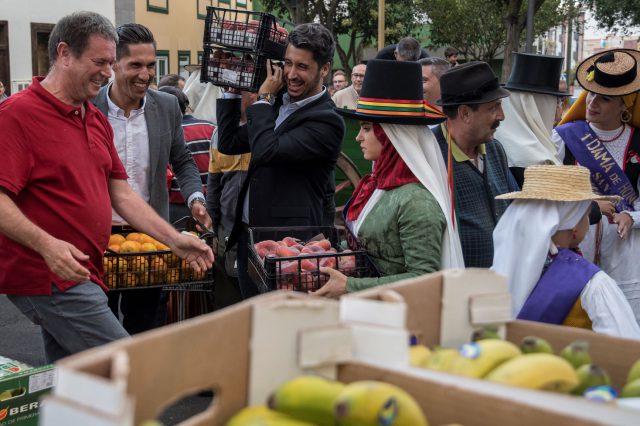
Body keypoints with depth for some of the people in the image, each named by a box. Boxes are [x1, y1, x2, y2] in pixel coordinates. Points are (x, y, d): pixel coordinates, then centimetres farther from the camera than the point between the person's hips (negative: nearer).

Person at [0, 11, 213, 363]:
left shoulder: (97, 120, 17)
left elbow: (121, 194, 18)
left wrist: (175, 240, 9)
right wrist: (47, 245, -32)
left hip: (80, 276, 9)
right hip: (47, 277, -9)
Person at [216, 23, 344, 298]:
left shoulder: (326, 121, -16)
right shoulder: (278, 104, 10)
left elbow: (266, 151, -26)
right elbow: (228, 143, 12)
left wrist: (263, 98, -13)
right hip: (248, 234, 8)